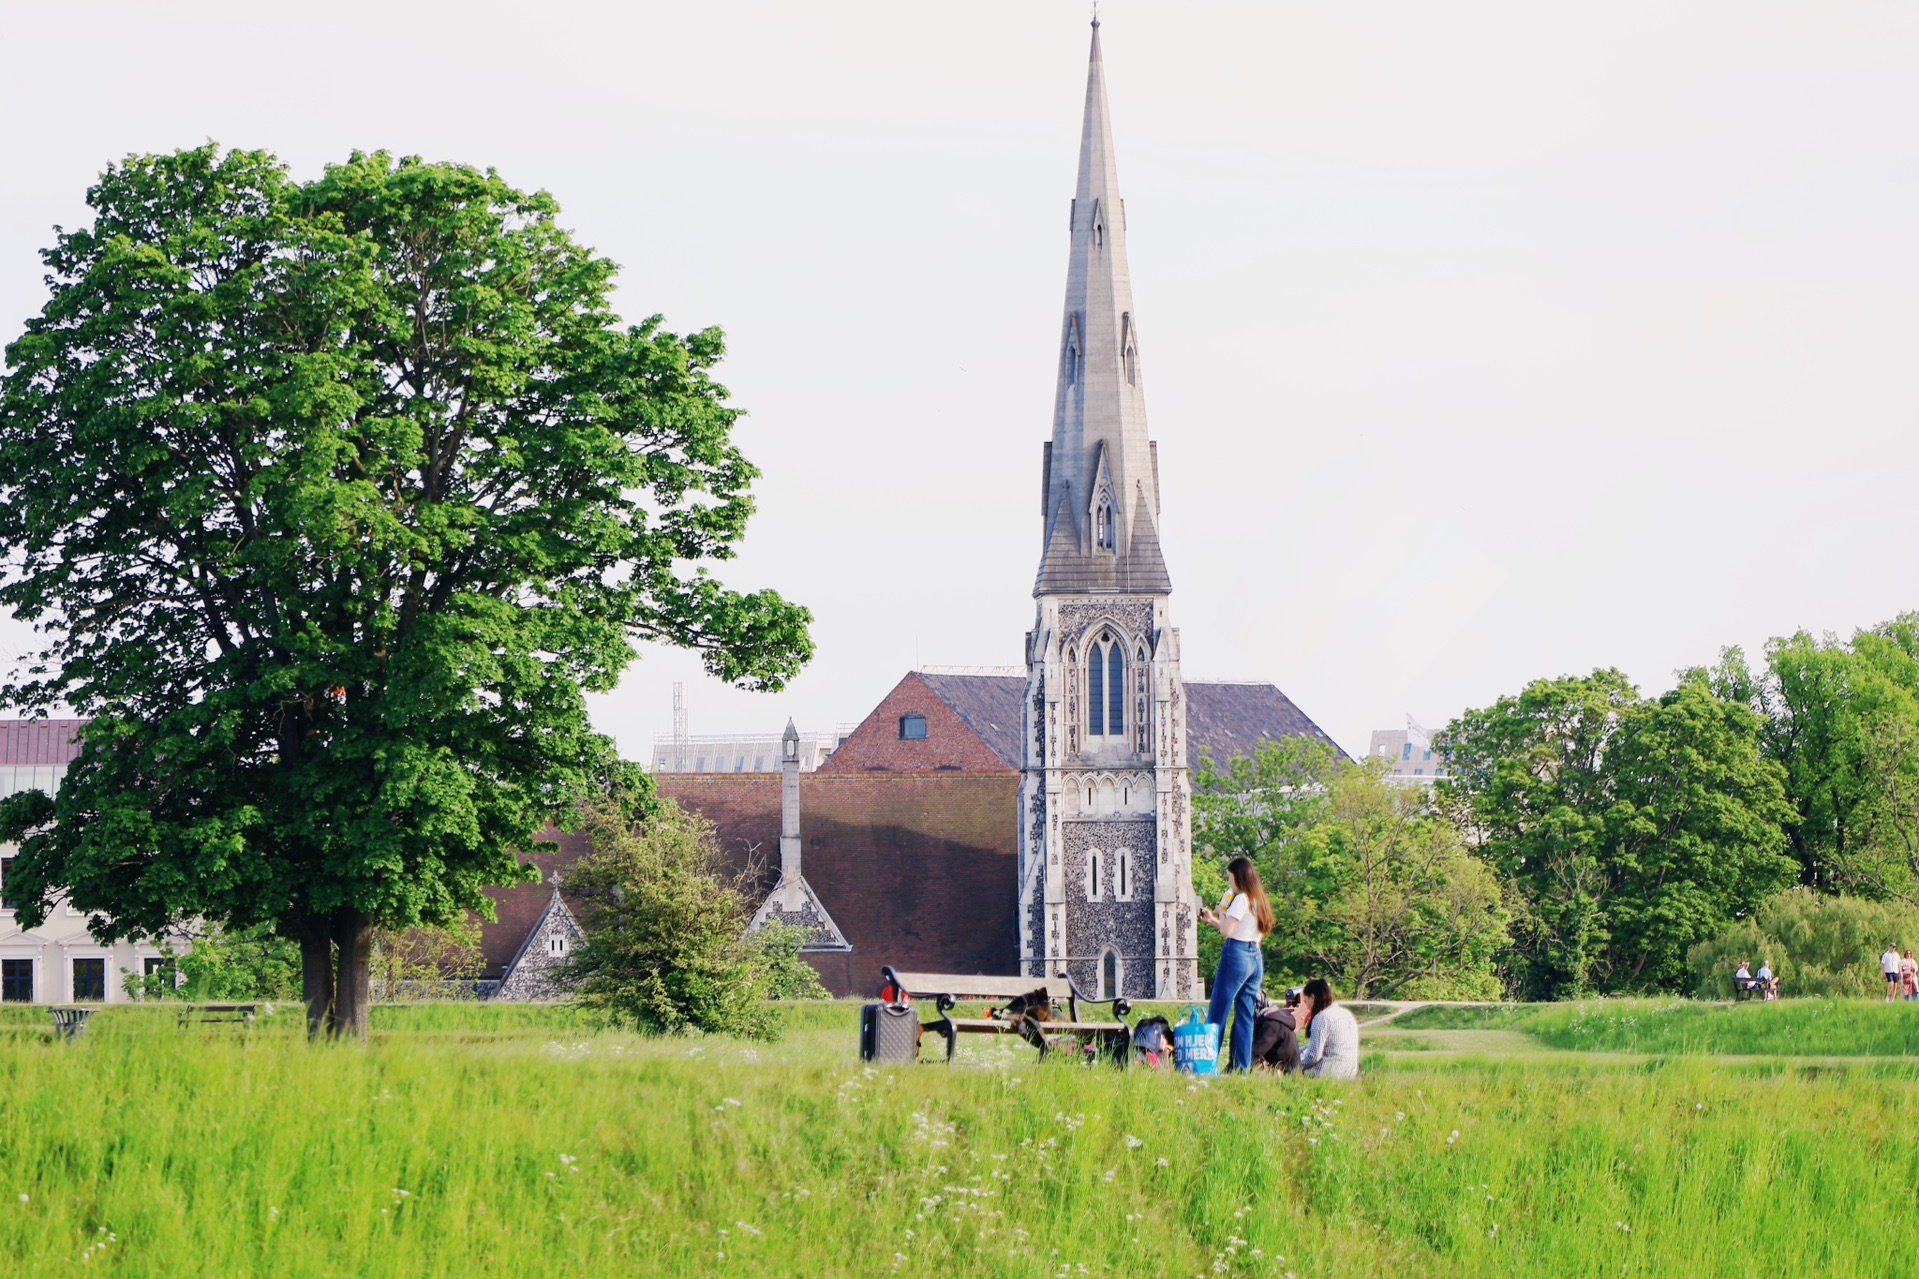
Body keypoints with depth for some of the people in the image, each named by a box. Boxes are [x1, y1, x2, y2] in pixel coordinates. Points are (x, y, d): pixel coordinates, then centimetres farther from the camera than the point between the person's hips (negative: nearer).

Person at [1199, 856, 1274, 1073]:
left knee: (1217, 1014, -3)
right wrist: (1213, 920, 20)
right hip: (1256, 958, 8)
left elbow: (1226, 931, -16)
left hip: (1236, 956, -8)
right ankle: (1244, 1066, 4)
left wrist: (1221, 913, 2)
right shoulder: (1258, 900, 14)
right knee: (1246, 1016, 7)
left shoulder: (1241, 899, -12)